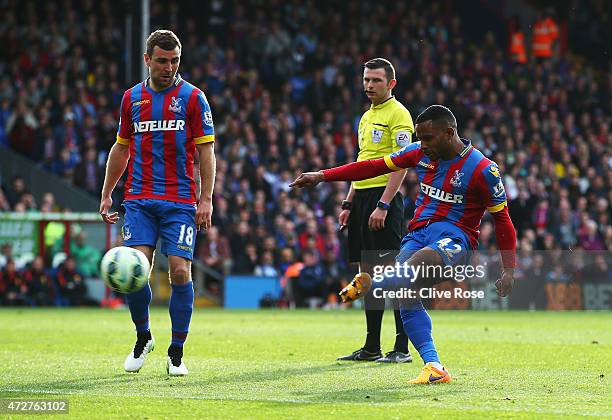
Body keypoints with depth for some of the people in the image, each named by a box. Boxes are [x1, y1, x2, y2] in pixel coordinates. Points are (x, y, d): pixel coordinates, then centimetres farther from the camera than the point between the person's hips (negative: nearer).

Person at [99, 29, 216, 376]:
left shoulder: (192, 97, 1)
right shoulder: (132, 98, 10)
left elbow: (206, 151, 0)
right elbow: (122, 148, 19)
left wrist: (206, 199, -8)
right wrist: (107, 194, 17)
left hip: (181, 202, -2)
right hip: (139, 200, 2)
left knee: (180, 271, -10)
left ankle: (177, 352, 3)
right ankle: (143, 337, 13)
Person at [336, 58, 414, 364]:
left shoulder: (397, 114, -7)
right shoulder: (367, 117, 20)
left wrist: (383, 205, -21)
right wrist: (348, 204, 19)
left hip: (385, 198, -9)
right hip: (363, 198, 9)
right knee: (368, 273, 9)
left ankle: (402, 348, -6)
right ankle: (371, 347, 13)